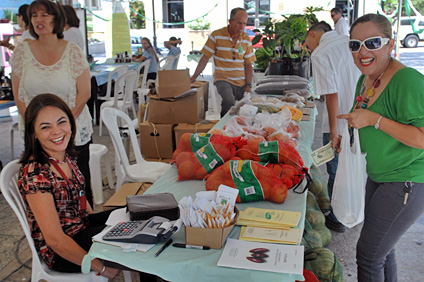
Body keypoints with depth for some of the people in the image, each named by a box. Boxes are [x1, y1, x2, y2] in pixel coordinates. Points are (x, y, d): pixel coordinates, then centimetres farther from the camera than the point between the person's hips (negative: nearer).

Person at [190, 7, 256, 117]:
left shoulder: (246, 39, 6)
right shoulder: (216, 36, -4)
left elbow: (248, 64, 8)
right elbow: (205, 58, -1)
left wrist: (248, 85, -3)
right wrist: (193, 78, -6)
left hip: (242, 82, 4)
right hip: (223, 80, -4)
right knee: (229, 102, -30)